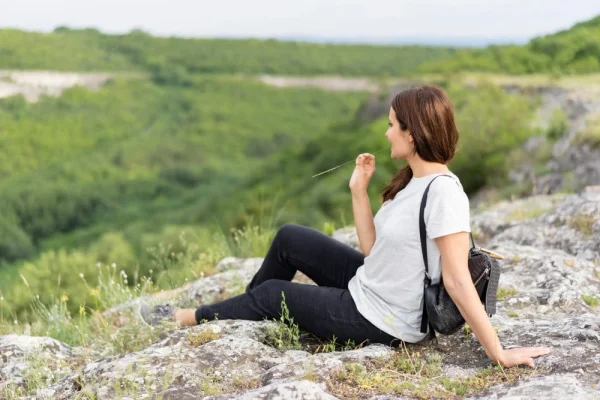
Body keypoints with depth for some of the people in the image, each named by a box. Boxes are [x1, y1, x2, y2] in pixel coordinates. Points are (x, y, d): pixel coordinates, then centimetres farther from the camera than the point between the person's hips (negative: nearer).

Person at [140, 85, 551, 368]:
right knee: (288, 237, 14)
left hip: (380, 323, -8)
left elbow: (458, 280, -27)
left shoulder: (443, 191, -28)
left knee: (272, 293, 7)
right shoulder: (411, 181, 1)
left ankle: (190, 318, 32)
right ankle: (243, 312, 35)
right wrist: (359, 189, -1)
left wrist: (499, 353, -27)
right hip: (366, 287, 8)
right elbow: (373, 249, 0)